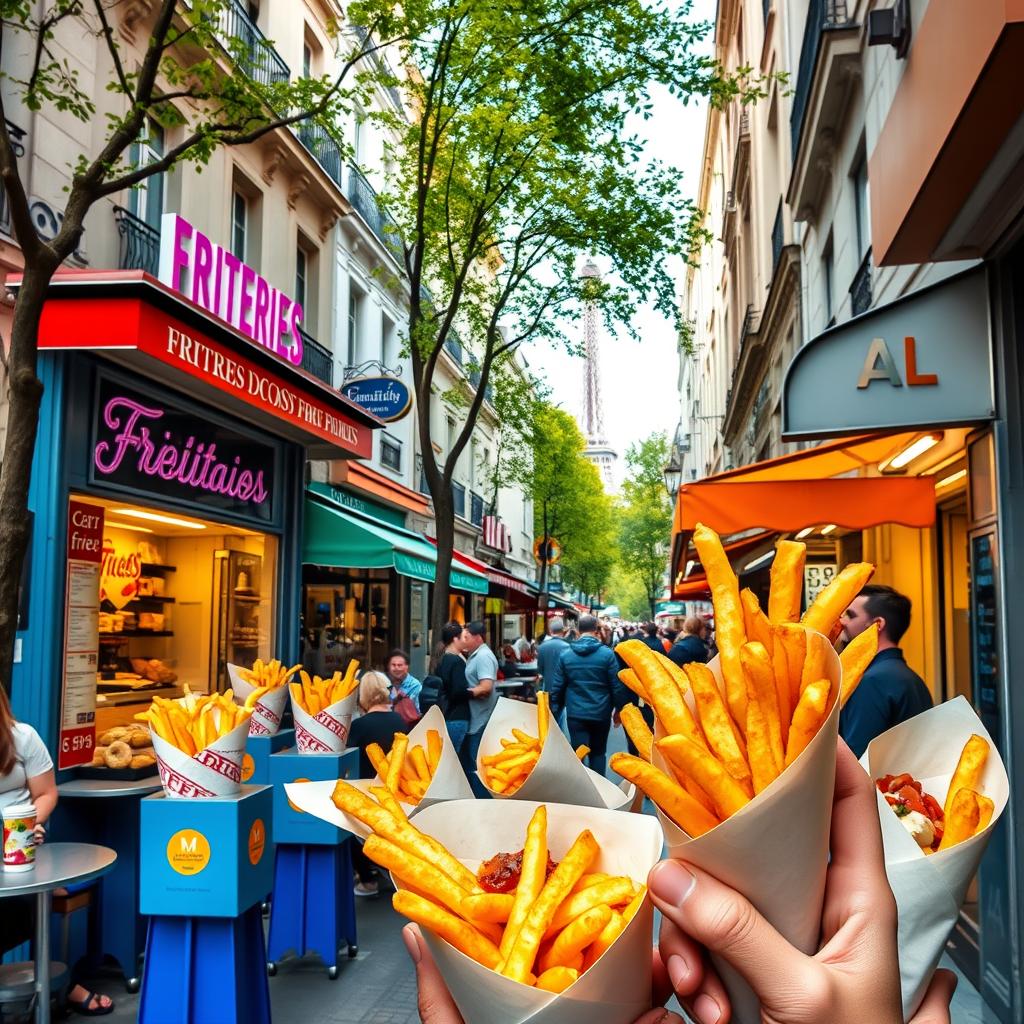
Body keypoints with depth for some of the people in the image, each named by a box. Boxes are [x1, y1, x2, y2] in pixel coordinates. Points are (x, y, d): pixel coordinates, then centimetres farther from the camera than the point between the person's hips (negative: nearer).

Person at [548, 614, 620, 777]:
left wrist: (555, 712, 11)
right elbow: (616, 686, -5)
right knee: (598, 753, 17)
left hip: (576, 714, 0)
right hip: (600, 713, 0)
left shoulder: (565, 655, -1)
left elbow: (556, 687, 2)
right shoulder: (607, 654, -8)